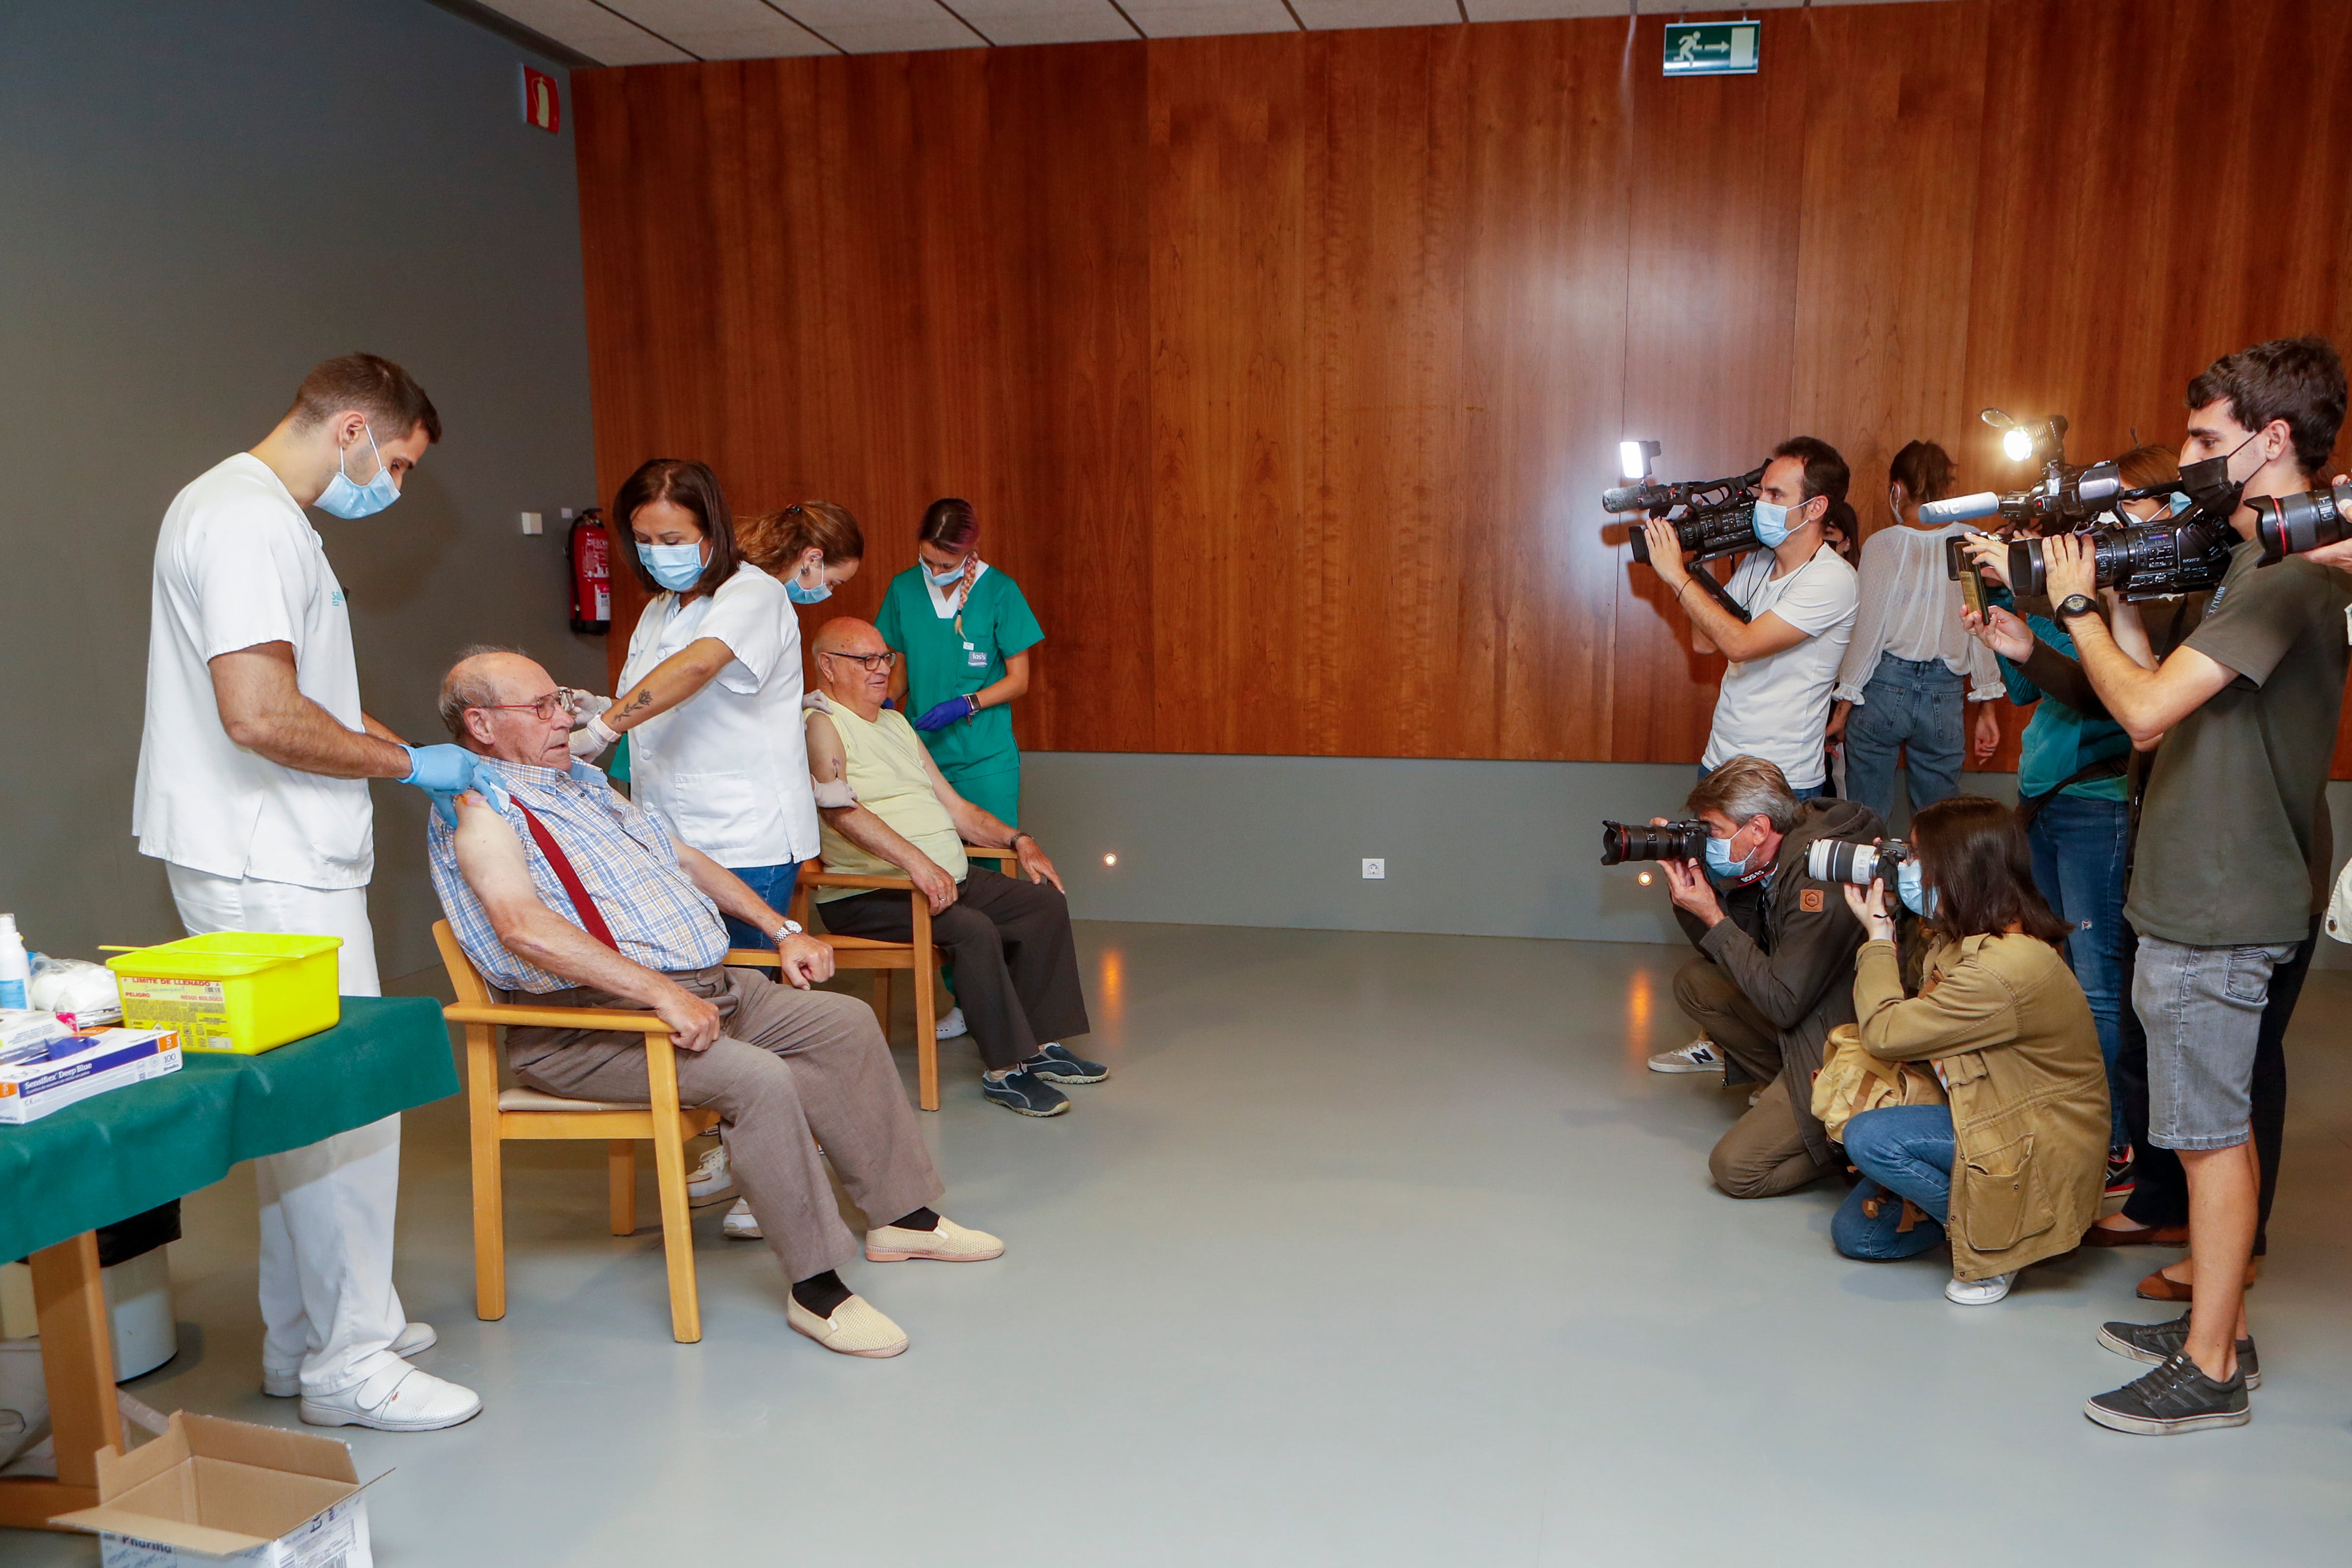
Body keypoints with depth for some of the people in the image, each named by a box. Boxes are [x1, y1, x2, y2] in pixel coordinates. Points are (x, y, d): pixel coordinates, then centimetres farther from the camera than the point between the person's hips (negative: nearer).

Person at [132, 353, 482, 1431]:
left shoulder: (260, 515, 19)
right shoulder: (247, 520, -16)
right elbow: (261, 715, -26)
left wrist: (411, 753, 18)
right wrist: (404, 762, -13)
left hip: (282, 864, 11)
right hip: (267, 870, -11)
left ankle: (304, 1338, 27)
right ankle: (350, 1363, 6)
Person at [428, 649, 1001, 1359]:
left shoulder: (583, 780, 20)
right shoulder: (477, 807, -10)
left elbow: (685, 859, 27)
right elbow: (526, 928, -27)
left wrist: (782, 930, 19)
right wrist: (661, 993, -31)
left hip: (700, 987, 10)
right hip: (589, 1021, -10)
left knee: (845, 1023, 7)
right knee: (758, 1079, -30)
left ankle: (904, 1216, 16)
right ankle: (816, 1286, -19)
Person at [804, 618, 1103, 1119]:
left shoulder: (897, 724, 22)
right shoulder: (820, 725, -7)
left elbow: (953, 805, 24)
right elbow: (839, 808, -24)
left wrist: (1019, 841, 11)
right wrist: (916, 861, -34)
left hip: (950, 879, 9)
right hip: (867, 895, -9)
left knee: (1045, 901, -5)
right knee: (974, 929, -30)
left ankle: (1040, 1045, -1)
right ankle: (1003, 1069, -19)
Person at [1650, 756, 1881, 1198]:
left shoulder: (1821, 881, -27)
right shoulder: (1768, 864, 1)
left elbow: (1783, 1004, -24)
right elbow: (1730, 955, 10)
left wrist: (1714, 918, -19)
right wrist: (1687, 888, -5)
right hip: (1804, 1023, 10)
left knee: (1736, 1170, -14)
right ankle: (1785, 1089, 9)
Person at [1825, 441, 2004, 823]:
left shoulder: (1882, 544, -7)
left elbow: (1868, 631, -6)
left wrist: (1843, 707, 2)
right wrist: (1987, 709, 9)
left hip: (1884, 689, -2)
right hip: (1945, 694, 2)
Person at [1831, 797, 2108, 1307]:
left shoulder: (2003, 968, -31)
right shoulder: (1968, 940, 2)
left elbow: (1885, 1033, -21)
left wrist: (1878, 934, -11)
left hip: (2044, 1152, -9)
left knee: (1867, 1136, -24)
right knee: (1855, 1232, 4)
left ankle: (1996, 1244, -5)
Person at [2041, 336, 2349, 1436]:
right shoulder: (2261, 564, 14)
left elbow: (2147, 710, -25)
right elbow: (2162, 699, 12)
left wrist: (2078, 605, -11)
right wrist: (2067, 621, 5)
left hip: (2219, 910, -10)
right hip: (2200, 894, 10)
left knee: (2211, 1132, -1)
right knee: (2212, 1125, 18)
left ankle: (2210, 1372, 10)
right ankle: (2220, 1321, 31)